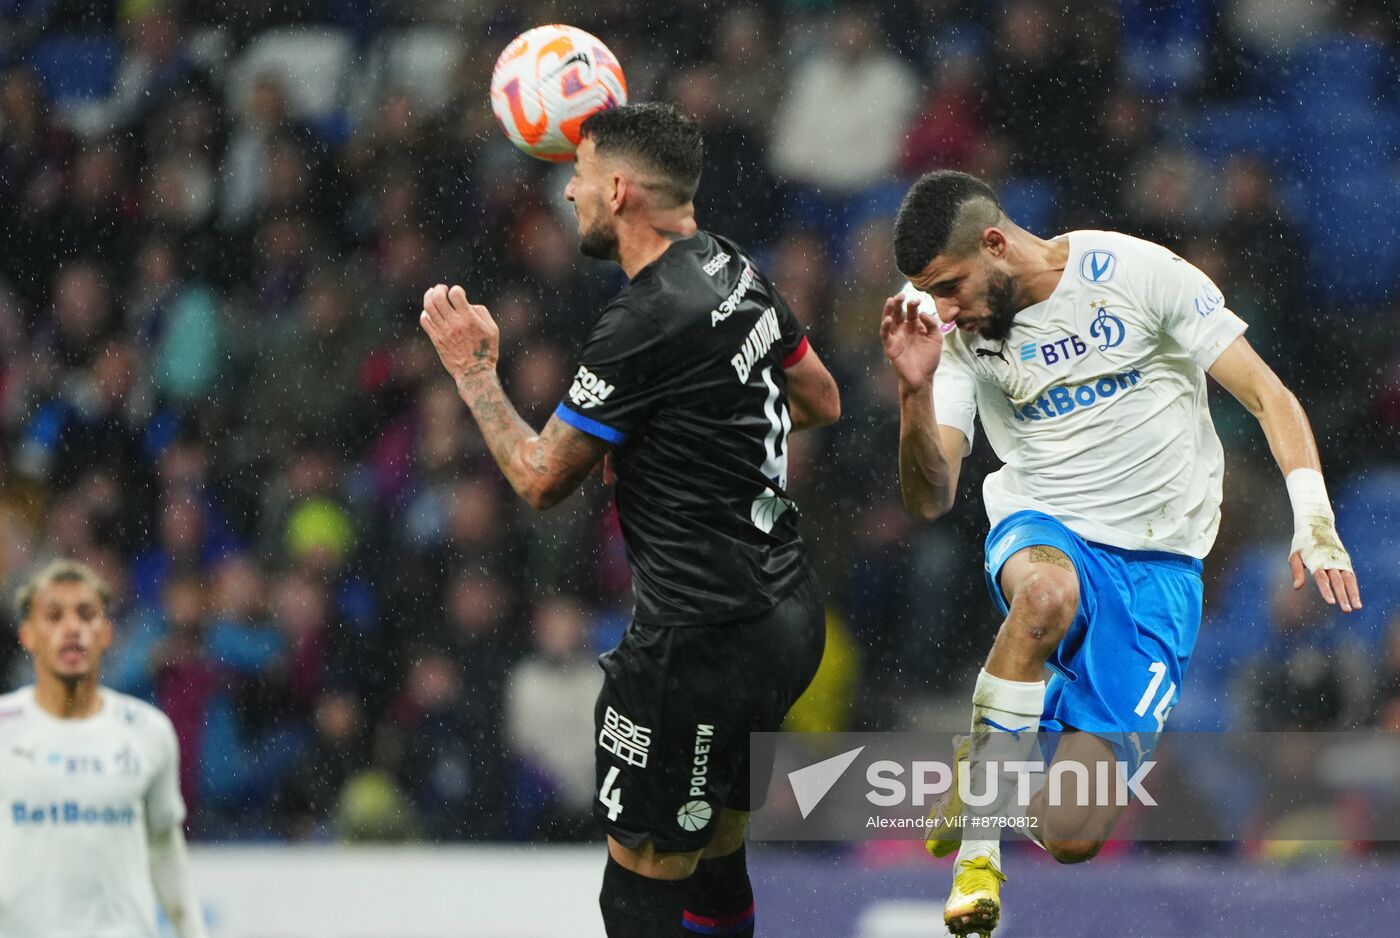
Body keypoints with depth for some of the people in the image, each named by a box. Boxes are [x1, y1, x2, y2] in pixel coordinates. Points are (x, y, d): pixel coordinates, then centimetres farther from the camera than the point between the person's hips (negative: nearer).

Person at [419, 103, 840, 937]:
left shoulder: (647, 323, -20)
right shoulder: (735, 269, 8)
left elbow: (541, 477, -11)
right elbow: (820, 400, 23)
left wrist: (474, 370, 2)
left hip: (706, 640, -10)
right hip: (784, 610, 10)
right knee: (713, 864, 19)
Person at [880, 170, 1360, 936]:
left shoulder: (1138, 273, -9)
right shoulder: (958, 329, -1)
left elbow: (1265, 395, -6)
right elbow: (931, 498, -7)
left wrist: (1314, 518, -19)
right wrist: (915, 389, -24)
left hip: (1159, 566, -1)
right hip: (1042, 529, 1)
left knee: (1070, 837, -13)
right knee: (1047, 591, -42)